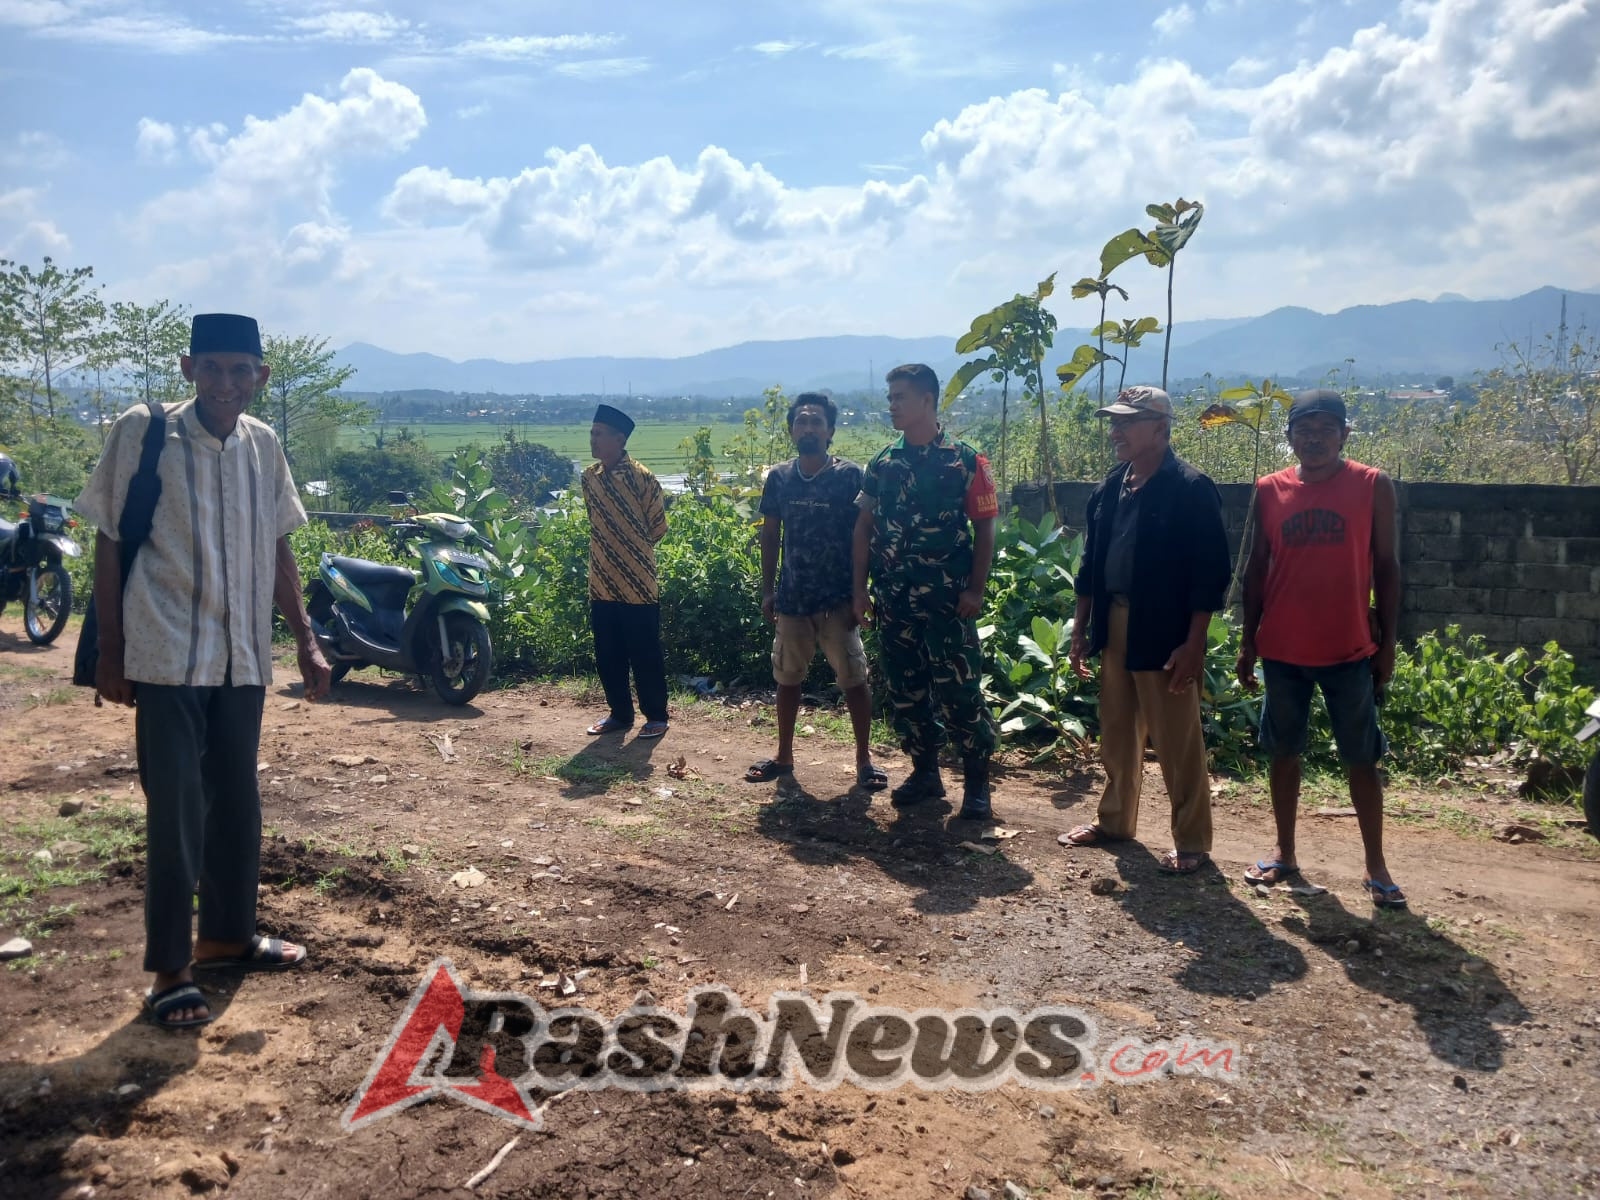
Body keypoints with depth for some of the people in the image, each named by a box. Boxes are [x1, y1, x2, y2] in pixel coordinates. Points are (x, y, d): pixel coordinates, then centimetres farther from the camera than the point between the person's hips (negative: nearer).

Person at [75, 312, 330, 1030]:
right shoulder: (141, 433, -8)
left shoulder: (263, 446, 6)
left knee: (237, 804, 14)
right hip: (167, 657, -5)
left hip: (242, 658, 5)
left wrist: (305, 638, 9)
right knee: (176, 813, -3)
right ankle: (169, 970, 10)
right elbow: (110, 545, -4)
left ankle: (227, 935, 31)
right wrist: (110, 653, -5)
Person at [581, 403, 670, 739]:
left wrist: (632, 549, 8)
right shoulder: (589, 476, 6)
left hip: (638, 584, -6)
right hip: (602, 584, 6)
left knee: (645, 656, 2)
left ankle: (656, 716, 15)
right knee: (607, 656, 12)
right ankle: (620, 714, 25)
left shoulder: (642, 478, -12)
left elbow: (657, 527, -3)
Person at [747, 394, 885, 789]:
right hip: (792, 597, 4)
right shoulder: (778, 477, 3)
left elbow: (861, 537, -6)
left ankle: (864, 760, 12)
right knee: (787, 677, 13)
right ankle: (784, 756, 27)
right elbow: (770, 534, 10)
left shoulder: (849, 476, -7)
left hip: (838, 598, -4)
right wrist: (768, 589, 7)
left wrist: (858, 593, -10)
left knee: (854, 679, 0)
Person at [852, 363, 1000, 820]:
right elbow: (864, 527, 11)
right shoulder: (882, 463, 8)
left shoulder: (965, 461, -4)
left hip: (947, 598, -5)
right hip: (894, 599, 5)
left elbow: (984, 527, -3)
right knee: (905, 691, 11)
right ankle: (924, 771, 26)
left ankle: (976, 783, 8)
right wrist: (860, 589, 5)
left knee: (959, 691, -5)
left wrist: (975, 589, -11)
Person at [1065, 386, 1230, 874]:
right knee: (1117, 737, 18)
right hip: (1114, 628, 7)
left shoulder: (1190, 490, -12)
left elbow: (1210, 574, -14)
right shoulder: (1110, 488, 9)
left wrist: (1193, 645, -18)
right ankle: (1115, 820, 33)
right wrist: (1081, 629, 14)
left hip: (1164, 636, -7)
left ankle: (1192, 843, 15)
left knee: (1178, 745, 2)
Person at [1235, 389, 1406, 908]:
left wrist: (1387, 644, -3)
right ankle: (1284, 853, 24)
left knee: (1361, 758, 5)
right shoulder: (1270, 490, 3)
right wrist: (1248, 639, 5)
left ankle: (1376, 866, 15)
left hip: (1349, 650, -2)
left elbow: (1386, 567, 0)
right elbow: (1256, 567, 7)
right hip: (1282, 650, 2)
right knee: (1284, 752, 11)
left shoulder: (1374, 487, -3)